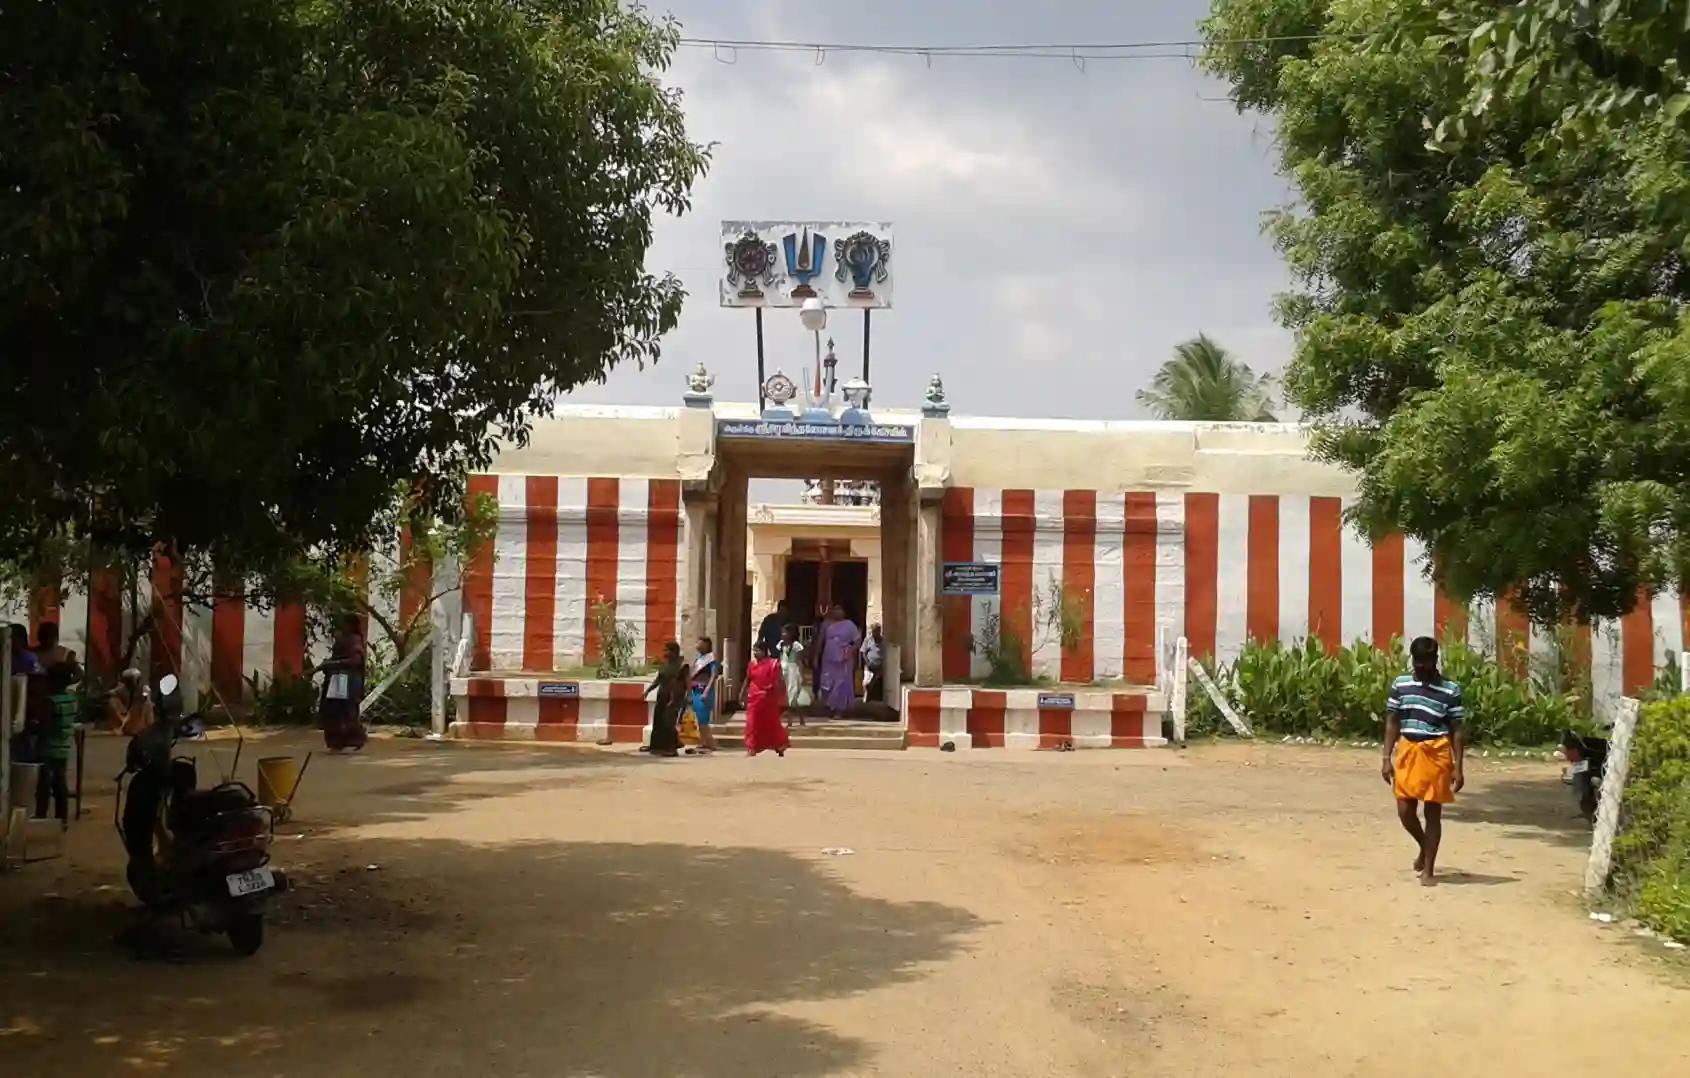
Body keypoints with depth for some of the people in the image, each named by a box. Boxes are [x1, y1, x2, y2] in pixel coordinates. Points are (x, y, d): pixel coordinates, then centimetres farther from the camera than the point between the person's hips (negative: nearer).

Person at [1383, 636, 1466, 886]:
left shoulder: (1450, 690, -2)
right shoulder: (1400, 685, 5)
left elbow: (1456, 731, 0)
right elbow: (1392, 723, 8)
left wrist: (1458, 767, -5)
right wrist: (1387, 758, 1)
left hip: (1437, 754, -2)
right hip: (1407, 751, 2)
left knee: (1433, 812, 2)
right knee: (1405, 811, 1)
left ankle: (1429, 869, 11)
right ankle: (1424, 848, 31)